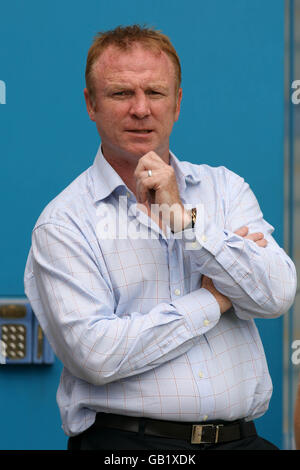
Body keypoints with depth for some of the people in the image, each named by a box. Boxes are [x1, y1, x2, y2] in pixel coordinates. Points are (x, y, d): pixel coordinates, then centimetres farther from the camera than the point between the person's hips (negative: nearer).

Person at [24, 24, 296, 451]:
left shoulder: (225, 188, 13)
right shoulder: (63, 223, 0)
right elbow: (94, 354, -12)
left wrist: (184, 218, -9)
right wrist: (212, 300, -3)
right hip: (124, 439, -3)